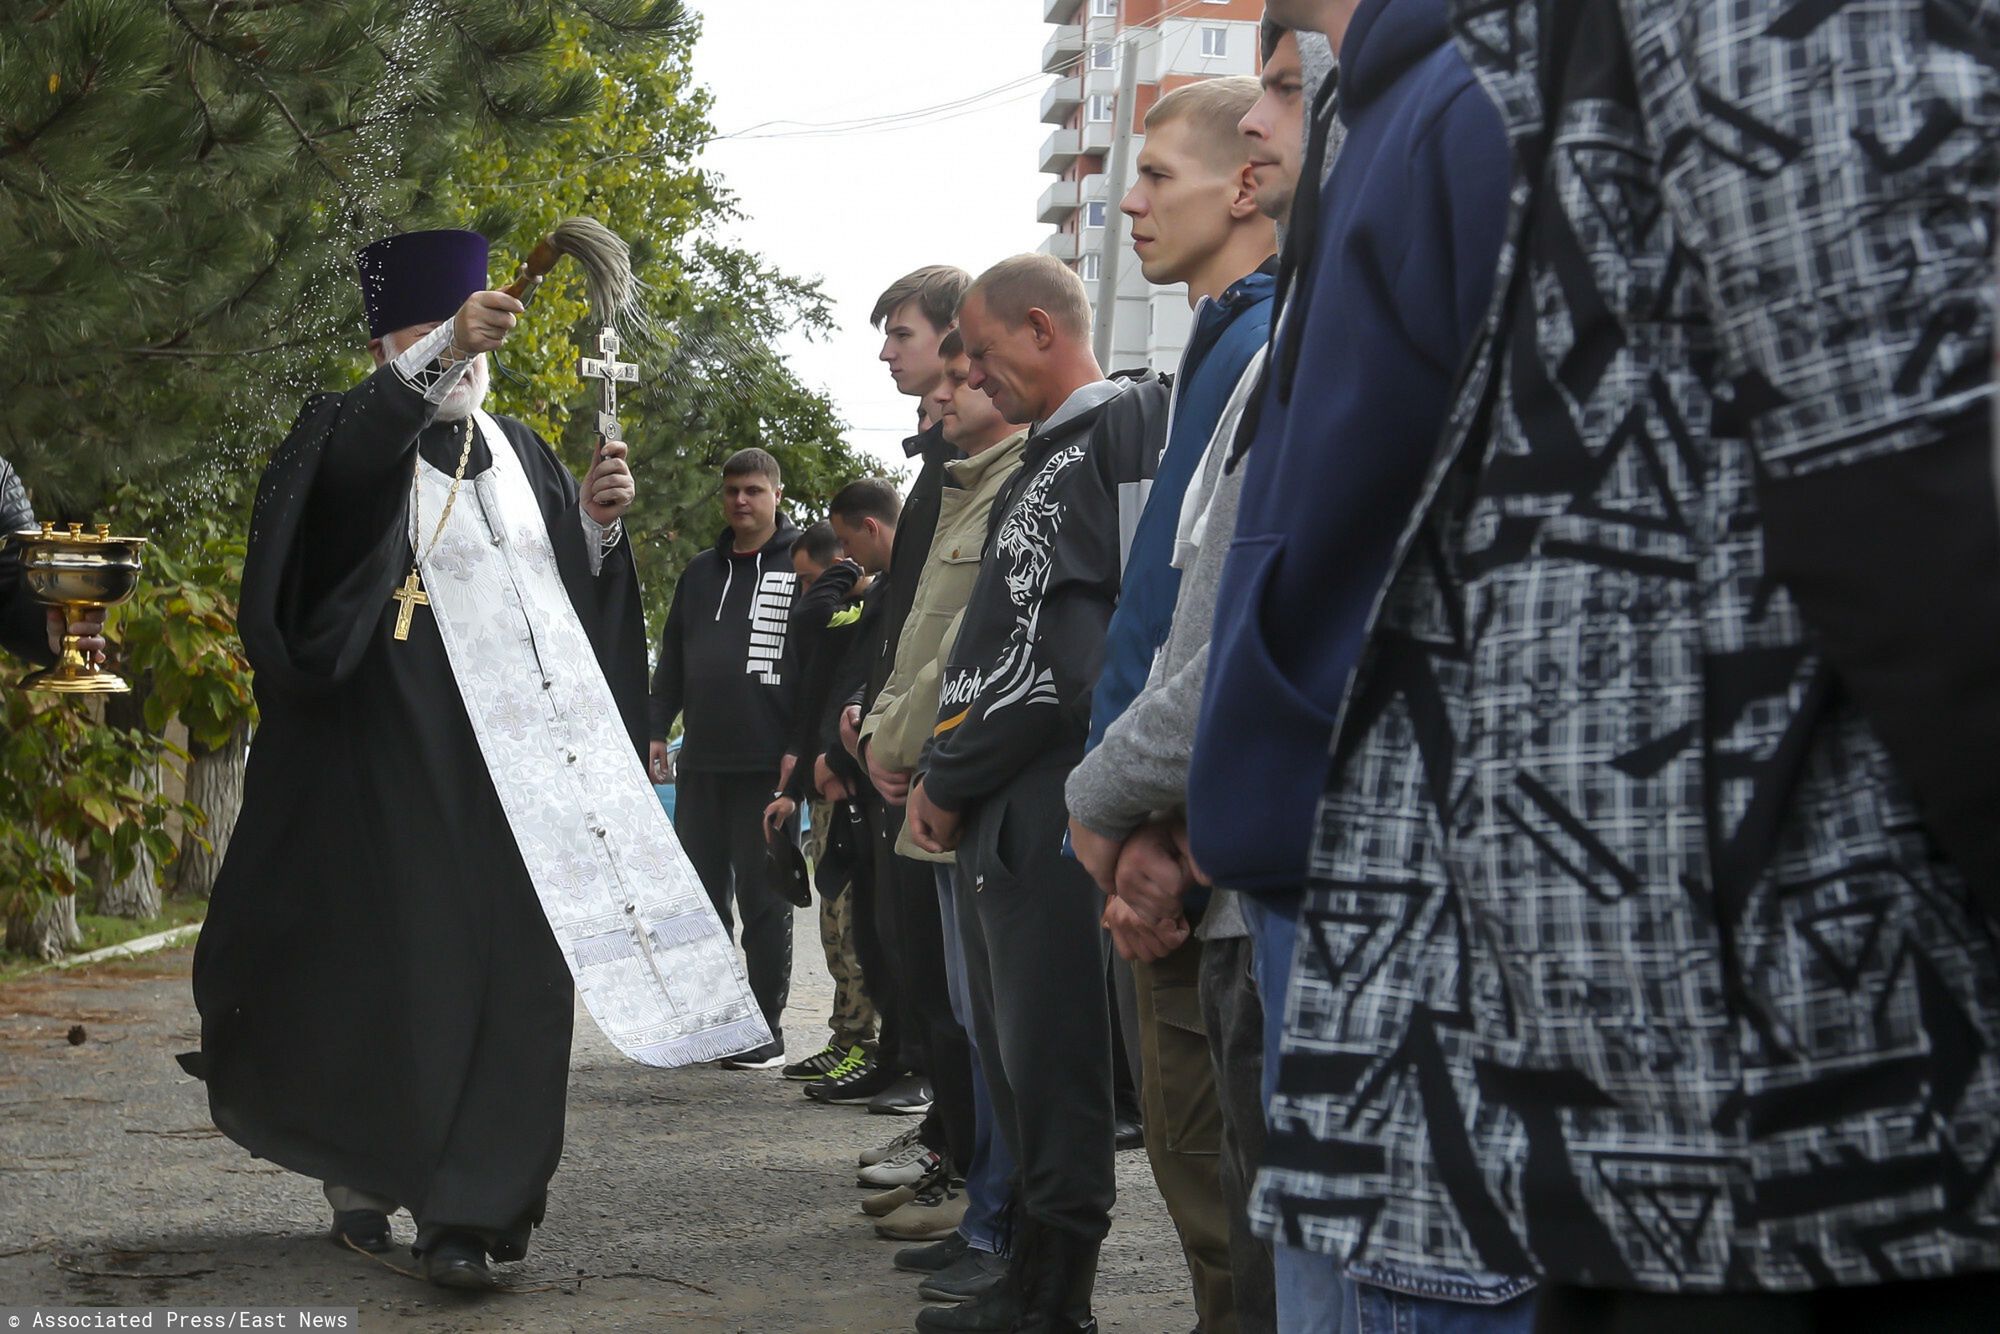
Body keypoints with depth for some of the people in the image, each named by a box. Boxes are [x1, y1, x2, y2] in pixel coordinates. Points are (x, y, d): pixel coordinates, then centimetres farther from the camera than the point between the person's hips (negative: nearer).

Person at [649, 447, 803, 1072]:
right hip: (701, 763, 5)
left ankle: (766, 1027, 6)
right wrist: (655, 729, 9)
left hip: (768, 766, -5)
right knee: (699, 892, 8)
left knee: (763, 899, 0)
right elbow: (672, 660, 20)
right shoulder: (700, 572, 16)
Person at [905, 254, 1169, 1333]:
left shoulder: (1117, 436, -12)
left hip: (1049, 806, -10)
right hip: (997, 811, 10)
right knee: (1013, 1050, 15)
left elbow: (1055, 656, -18)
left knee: (1050, 1057, -3)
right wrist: (945, 776, 13)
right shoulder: (1042, 461, 19)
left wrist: (949, 777, -10)